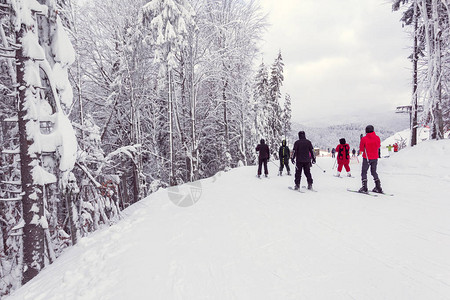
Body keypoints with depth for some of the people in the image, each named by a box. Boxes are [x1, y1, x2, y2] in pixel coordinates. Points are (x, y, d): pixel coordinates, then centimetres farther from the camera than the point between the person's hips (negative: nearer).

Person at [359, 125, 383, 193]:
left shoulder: (364, 139, -15)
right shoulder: (377, 138, -3)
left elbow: (361, 149, -8)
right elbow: (378, 146, 13)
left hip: (367, 158, -4)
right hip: (375, 158, 4)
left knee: (364, 172, 5)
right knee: (374, 172, 17)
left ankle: (364, 188, -3)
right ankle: (378, 188, 15)